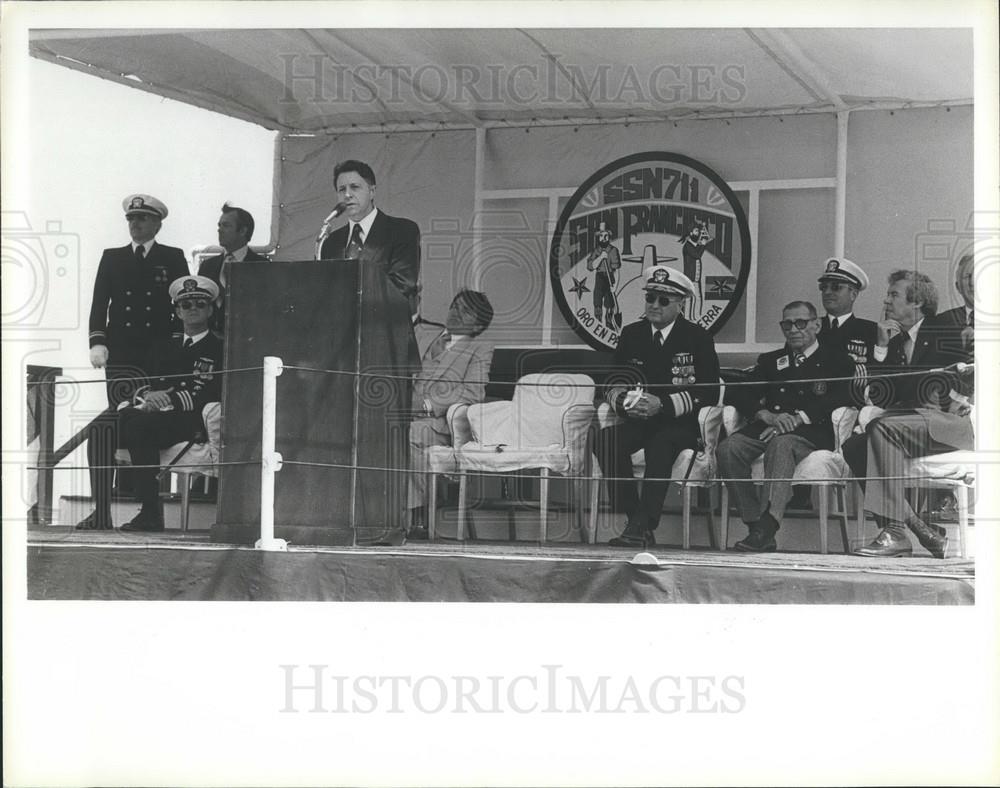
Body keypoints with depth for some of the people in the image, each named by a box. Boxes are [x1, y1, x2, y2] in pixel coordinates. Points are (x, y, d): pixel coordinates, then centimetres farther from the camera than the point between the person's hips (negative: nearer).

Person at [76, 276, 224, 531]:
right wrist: (147, 396, -6)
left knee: (138, 424, -35)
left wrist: (168, 400, -14)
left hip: (191, 424, -6)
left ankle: (151, 514, -32)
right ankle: (101, 513, -26)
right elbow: (140, 385, 18)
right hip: (152, 414, 6)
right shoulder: (163, 349, 27)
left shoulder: (219, 350, 7)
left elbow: (211, 396, -6)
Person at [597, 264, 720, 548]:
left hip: (681, 424, -4)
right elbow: (613, 382, 12)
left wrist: (663, 404, -20)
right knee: (607, 439, -28)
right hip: (639, 421, 4)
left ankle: (640, 527, -41)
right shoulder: (631, 334, 13)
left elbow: (709, 393, -8)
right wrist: (622, 399, -14)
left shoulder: (698, 338, 0)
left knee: (660, 445, -38)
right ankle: (636, 520, -28)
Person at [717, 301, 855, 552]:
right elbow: (746, 399, 13)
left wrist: (797, 418, -17)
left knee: (781, 443, -40)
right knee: (728, 448, -28)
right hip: (768, 428, 4)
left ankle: (767, 528, -52)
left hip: (812, 433, -4)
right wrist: (768, 416, -10)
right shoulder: (769, 360, 27)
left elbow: (839, 399, -3)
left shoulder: (836, 359, 15)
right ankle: (756, 526, -30)